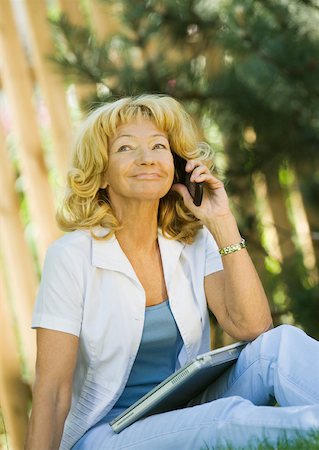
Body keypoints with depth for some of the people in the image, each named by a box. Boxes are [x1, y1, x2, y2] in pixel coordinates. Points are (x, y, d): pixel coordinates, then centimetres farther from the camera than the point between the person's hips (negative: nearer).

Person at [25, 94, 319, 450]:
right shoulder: (71, 257, -9)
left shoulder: (194, 244, 4)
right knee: (232, 416, -35)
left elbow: (251, 327, -11)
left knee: (282, 343, -21)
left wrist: (222, 224, -12)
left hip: (191, 418, 5)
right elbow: (52, 392, -12)